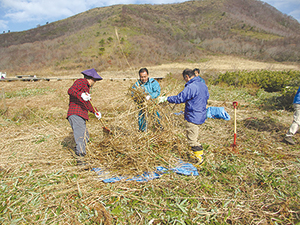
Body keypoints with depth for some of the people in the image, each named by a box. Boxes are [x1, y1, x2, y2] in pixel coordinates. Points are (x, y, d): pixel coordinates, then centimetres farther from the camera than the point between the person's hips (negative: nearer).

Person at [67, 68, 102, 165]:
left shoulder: (86, 86, 29)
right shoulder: (80, 82, -1)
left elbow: (87, 103, 37)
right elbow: (70, 90, -20)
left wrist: (95, 111, 38)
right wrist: (81, 95, -36)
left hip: (81, 116, 10)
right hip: (76, 114, -10)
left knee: (85, 136, 17)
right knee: (81, 135, -18)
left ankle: (78, 151, 33)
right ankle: (80, 158, -20)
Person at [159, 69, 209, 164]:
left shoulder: (191, 87, -22)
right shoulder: (203, 85, 8)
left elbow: (179, 98, -20)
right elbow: (207, 96, 21)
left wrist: (166, 98, -10)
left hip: (193, 117, -10)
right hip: (201, 115, 10)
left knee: (192, 139, 2)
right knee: (193, 137, 22)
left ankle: (199, 158, 11)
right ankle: (199, 154, 30)